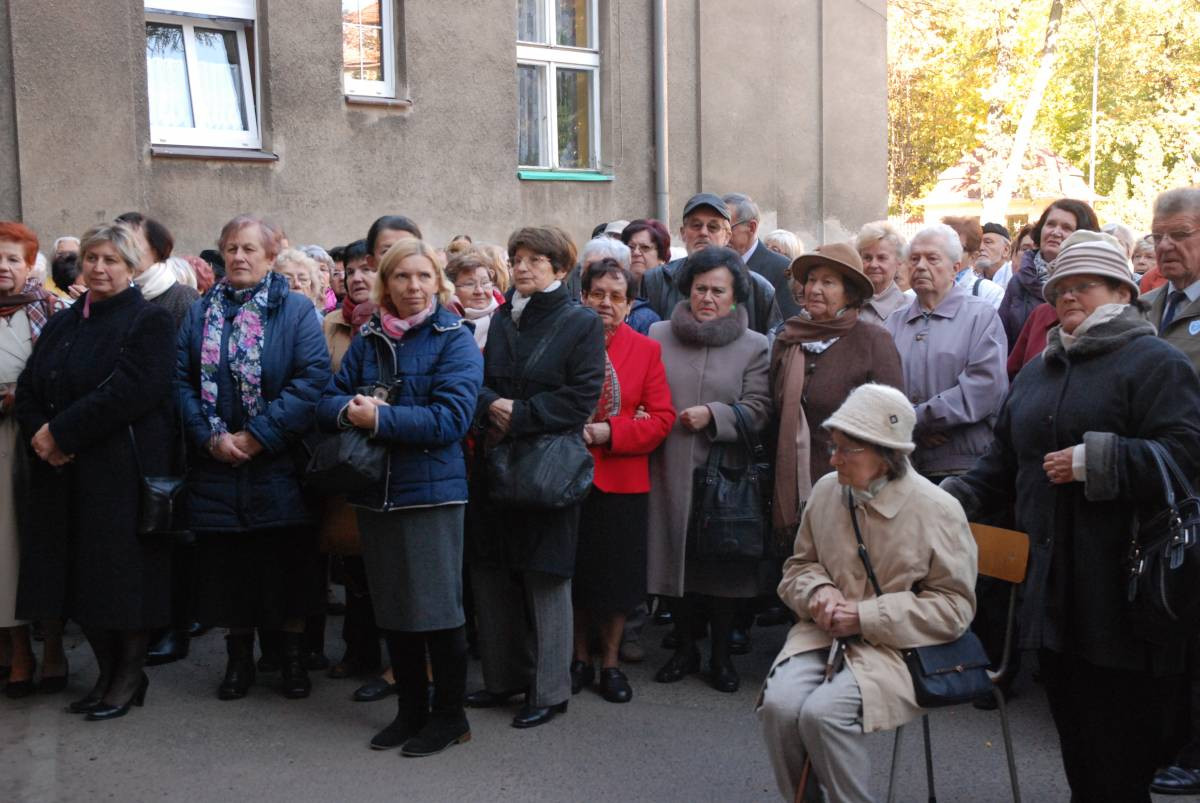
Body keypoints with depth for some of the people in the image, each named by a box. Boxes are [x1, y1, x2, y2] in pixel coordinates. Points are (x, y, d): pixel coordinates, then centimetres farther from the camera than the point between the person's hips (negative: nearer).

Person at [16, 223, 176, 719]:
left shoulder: (150, 322, -5)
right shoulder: (61, 326, 16)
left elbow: (130, 391, -18)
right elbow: (28, 390, 11)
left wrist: (62, 433, -17)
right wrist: (40, 434, -9)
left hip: (124, 472, -6)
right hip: (65, 474, 6)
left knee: (124, 572, -1)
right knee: (80, 577, 8)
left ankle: (129, 676, 13)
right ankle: (108, 673, 22)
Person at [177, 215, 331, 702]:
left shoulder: (296, 310, -1)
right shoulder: (202, 312, 9)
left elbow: (313, 379, -12)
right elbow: (182, 379, 2)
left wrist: (260, 435, -17)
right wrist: (211, 436, -12)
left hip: (278, 464, -2)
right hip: (217, 464, 3)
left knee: (288, 564, 4)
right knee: (228, 566, 8)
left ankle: (293, 657, 20)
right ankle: (238, 658, 23)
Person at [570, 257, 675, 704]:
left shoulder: (646, 350, 1)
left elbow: (662, 418, -4)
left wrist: (610, 432, -16)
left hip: (622, 479, 0)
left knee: (617, 574, 7)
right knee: (575, 571, 9)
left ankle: (610, 662, 22)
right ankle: (580, 658, 25)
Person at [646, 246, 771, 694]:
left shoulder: (753, 346, 3)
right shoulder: (658, 336, 7)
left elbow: (757, 410, -5)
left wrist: (714, 415, -16)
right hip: (669, 471, 2)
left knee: (724, 564, 4)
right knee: (674, 556, 7)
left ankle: (721, 655, 20)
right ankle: (684, 648, 25)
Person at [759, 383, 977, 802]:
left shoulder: (937, 510, -10)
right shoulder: (826, 490, 2)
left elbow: (954, 606, -7)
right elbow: (799, 564, 18)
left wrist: (866, 617, -14)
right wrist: (820, 592, -7)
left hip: (894, 646, -4)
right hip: (824, 633, 4)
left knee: (823, 713, -28)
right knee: (778, 705, -23)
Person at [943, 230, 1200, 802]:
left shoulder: (1154, 363, -4)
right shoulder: (1038, 372, 20)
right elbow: (1003, 461, 25)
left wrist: (1093, 461, -19)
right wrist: (955, 499, 11)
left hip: (1119, 594, -7)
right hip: (1053, 587, 7)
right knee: (1071, 722, 14)